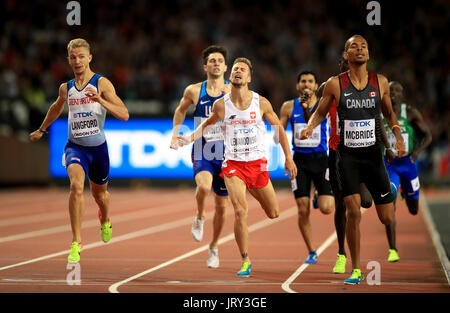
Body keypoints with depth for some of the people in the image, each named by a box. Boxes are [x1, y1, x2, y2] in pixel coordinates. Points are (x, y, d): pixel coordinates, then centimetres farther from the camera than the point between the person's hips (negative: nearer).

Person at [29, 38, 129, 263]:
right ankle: (76, 243, -23)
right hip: (75, 146, 1)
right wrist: (42, 130, 39)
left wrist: (100, 100, -30)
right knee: (76, 186, -27)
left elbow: (124, 115, -16)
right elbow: (56, 107, 28)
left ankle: (105, 219, 58)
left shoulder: (102, 83, -8)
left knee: (99, 193, 20)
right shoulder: (66, 88, 4)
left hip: (98, 147, -1)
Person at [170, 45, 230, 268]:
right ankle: (199, 218, 0)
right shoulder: (194, 91, 1)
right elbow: (181, 110, 19)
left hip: (225, 154, 1)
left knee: (221, 206, 8)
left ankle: (214, 247, 30)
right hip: (201, 152, -1)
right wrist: (175, 134, 13)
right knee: (204, 186, -32)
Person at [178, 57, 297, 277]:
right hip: (233, 164, -1)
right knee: (240, 212, -17)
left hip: (257, 163, 2)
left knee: (273, 214, 11)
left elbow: (278, 128, 8)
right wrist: (190, 138, 0)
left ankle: (254, 191, 45)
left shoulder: (261, 103, -4)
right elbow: (208, 123, 17)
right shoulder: (221, 105, -4)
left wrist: (288, 157, 7)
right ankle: (245, 261, -4)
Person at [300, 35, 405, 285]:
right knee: (353, 211, -16)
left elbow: (389, 114, 16)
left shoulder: (380, 82, 3)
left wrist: (398, 136, -1)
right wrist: (309, 127, -11)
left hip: (373, 154, 2)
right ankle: (356, 269, -3)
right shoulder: (335, 84, -3)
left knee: (388, 218, 1)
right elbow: (320, 112, 9)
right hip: (347, 156, -2)